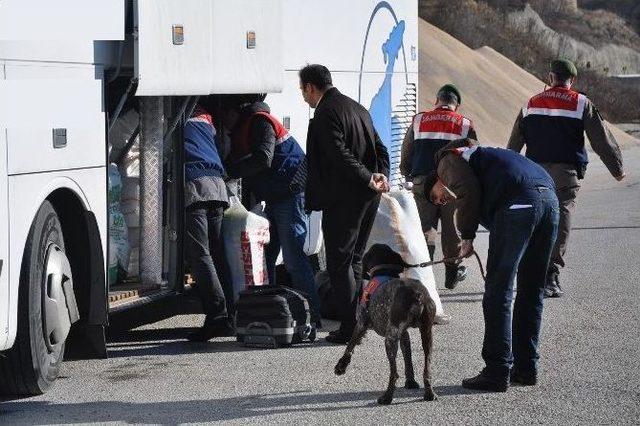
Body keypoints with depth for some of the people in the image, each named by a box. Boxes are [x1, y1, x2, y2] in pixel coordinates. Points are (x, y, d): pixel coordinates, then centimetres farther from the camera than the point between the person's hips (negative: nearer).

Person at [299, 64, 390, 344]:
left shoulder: (325, 113, -12)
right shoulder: (357, 108, 17)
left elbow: (340, 155, -22)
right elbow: (380, 149, 16)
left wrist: (370, 180, -21)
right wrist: (381, 175, 2)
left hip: (343, 198, -9)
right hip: (368, 196, 9)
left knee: (339, 263, -3)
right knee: (354, 260, 15)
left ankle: (350, 327, -5)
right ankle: (358, 323, 16)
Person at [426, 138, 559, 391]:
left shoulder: (448, 161, 17)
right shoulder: (479, 155, 40)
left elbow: (468, 192, -5)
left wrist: (467, 237, 4)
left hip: (517, 204, -8)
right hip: (549, 198, 8)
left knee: (498, 293, -2)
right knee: (531, 291, 17)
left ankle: (497, 372, -2)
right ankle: (526, 368, 21)